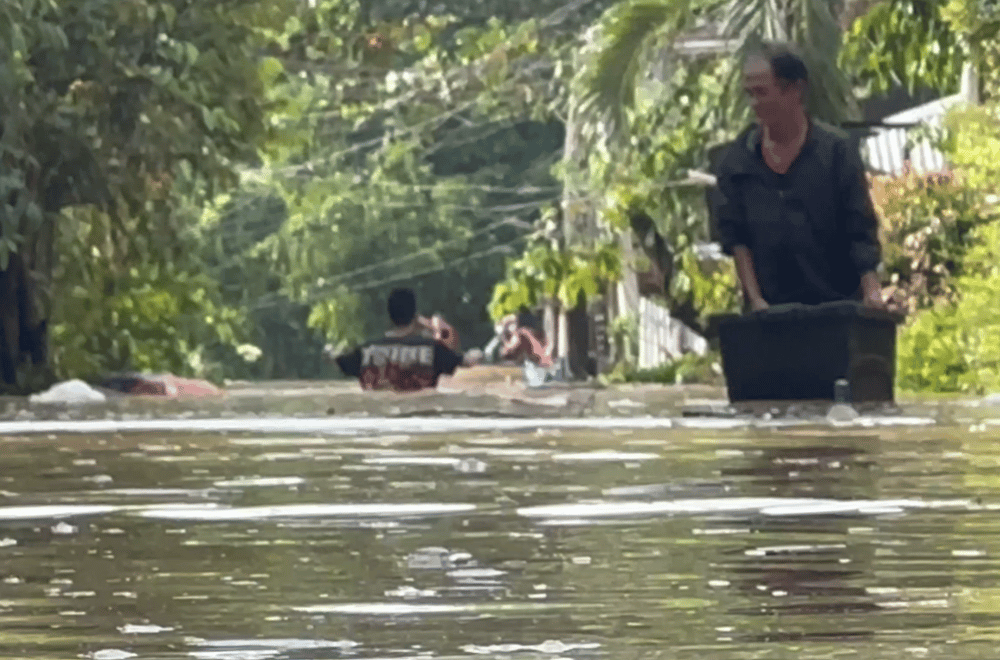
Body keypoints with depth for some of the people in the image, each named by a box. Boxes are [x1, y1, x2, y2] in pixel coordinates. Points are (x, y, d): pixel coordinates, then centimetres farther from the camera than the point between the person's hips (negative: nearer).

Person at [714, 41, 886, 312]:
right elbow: (734, 236, 6)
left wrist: (871, 290, -15)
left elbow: (861, 229, -2)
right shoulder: (738, 160, 7)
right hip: (770, 310, 2)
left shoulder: (836, 150, 0)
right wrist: (755, 299, -5)